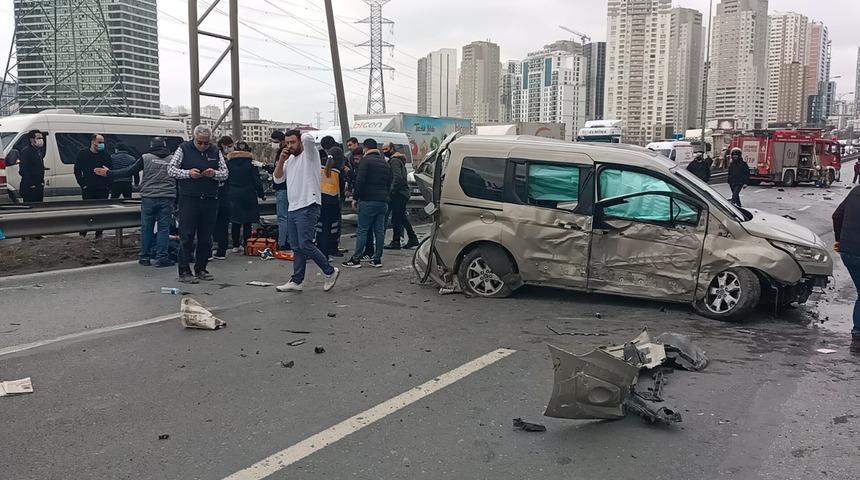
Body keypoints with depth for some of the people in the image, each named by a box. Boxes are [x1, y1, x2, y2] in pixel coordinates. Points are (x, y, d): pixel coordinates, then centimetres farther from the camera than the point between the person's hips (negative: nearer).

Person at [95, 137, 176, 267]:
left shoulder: (146, 158, 2)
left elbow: (129, 171, 1)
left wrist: (108, 173, 9)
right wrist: (176, 201, 15)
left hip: (148, 198, -1)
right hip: (167, 199, 1)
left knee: (146, 228, 10)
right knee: (163, 228, 4)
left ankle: (145, 257, 16)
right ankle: (162, 258, 1)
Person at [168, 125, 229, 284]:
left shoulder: (215, 151, 10)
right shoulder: (184, 149, 1)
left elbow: (225, 173, 11)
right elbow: (171, 169, 1)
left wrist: (215, 174, -11)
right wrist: (188, 173, -15)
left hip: (210, 200, 4)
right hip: (189, 199, -4)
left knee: (206, 237, 8)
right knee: (187, 236, -4)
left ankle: (201, 269, 19)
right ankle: (184, 272, 1)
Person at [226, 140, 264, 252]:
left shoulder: (229, 162, 2)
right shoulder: (251, 162, -5)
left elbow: (225, 179, 5)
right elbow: (256, 180, -5)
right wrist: (261, 194, 3)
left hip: (233, 195, 2)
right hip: (248, 195, -2)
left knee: (235, 222, 9)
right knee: (247, 223, 3)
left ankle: (236, 245, 12)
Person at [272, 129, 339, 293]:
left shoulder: (309, 154, -4)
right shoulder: (290, 160, 20)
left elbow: (308, 138, -25)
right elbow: (278, 179, 16)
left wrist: (301, 136, -1)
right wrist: (281, 160, 3)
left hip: (307, 208, -8)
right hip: (292, 209, 8)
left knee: (305, 245, -13)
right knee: (297, 248, 10)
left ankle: (330, 272, 2)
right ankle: (296, 281, 15)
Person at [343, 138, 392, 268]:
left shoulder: (366, 160, -5)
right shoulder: (385, 163, 19)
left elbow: (360, 181, -14)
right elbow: (389, 184, 21)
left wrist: (355, 198, -7)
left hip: (368, 201, -7)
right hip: (383, 201, 7)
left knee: (362, 230, -4)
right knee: (379, 231, 8)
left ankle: (356, 259, -2)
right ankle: (377, 259, 11)